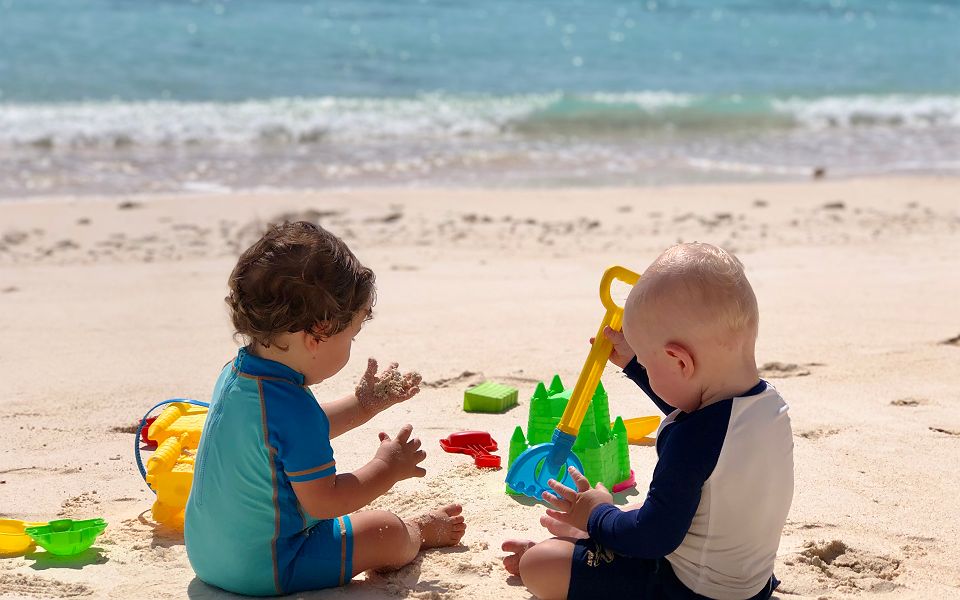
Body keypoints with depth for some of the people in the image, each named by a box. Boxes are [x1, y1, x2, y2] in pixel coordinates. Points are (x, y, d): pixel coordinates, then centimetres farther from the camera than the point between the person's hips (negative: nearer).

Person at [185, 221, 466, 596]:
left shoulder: (237, 371, -1)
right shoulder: (293, 407, -31)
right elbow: (323, 501, -24)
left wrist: (363, 405, 23)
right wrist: (387, 469, -9)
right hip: (263, 570, -9)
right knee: (389, 534, 6)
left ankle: (412, 531, 45)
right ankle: (419, 533, 36)